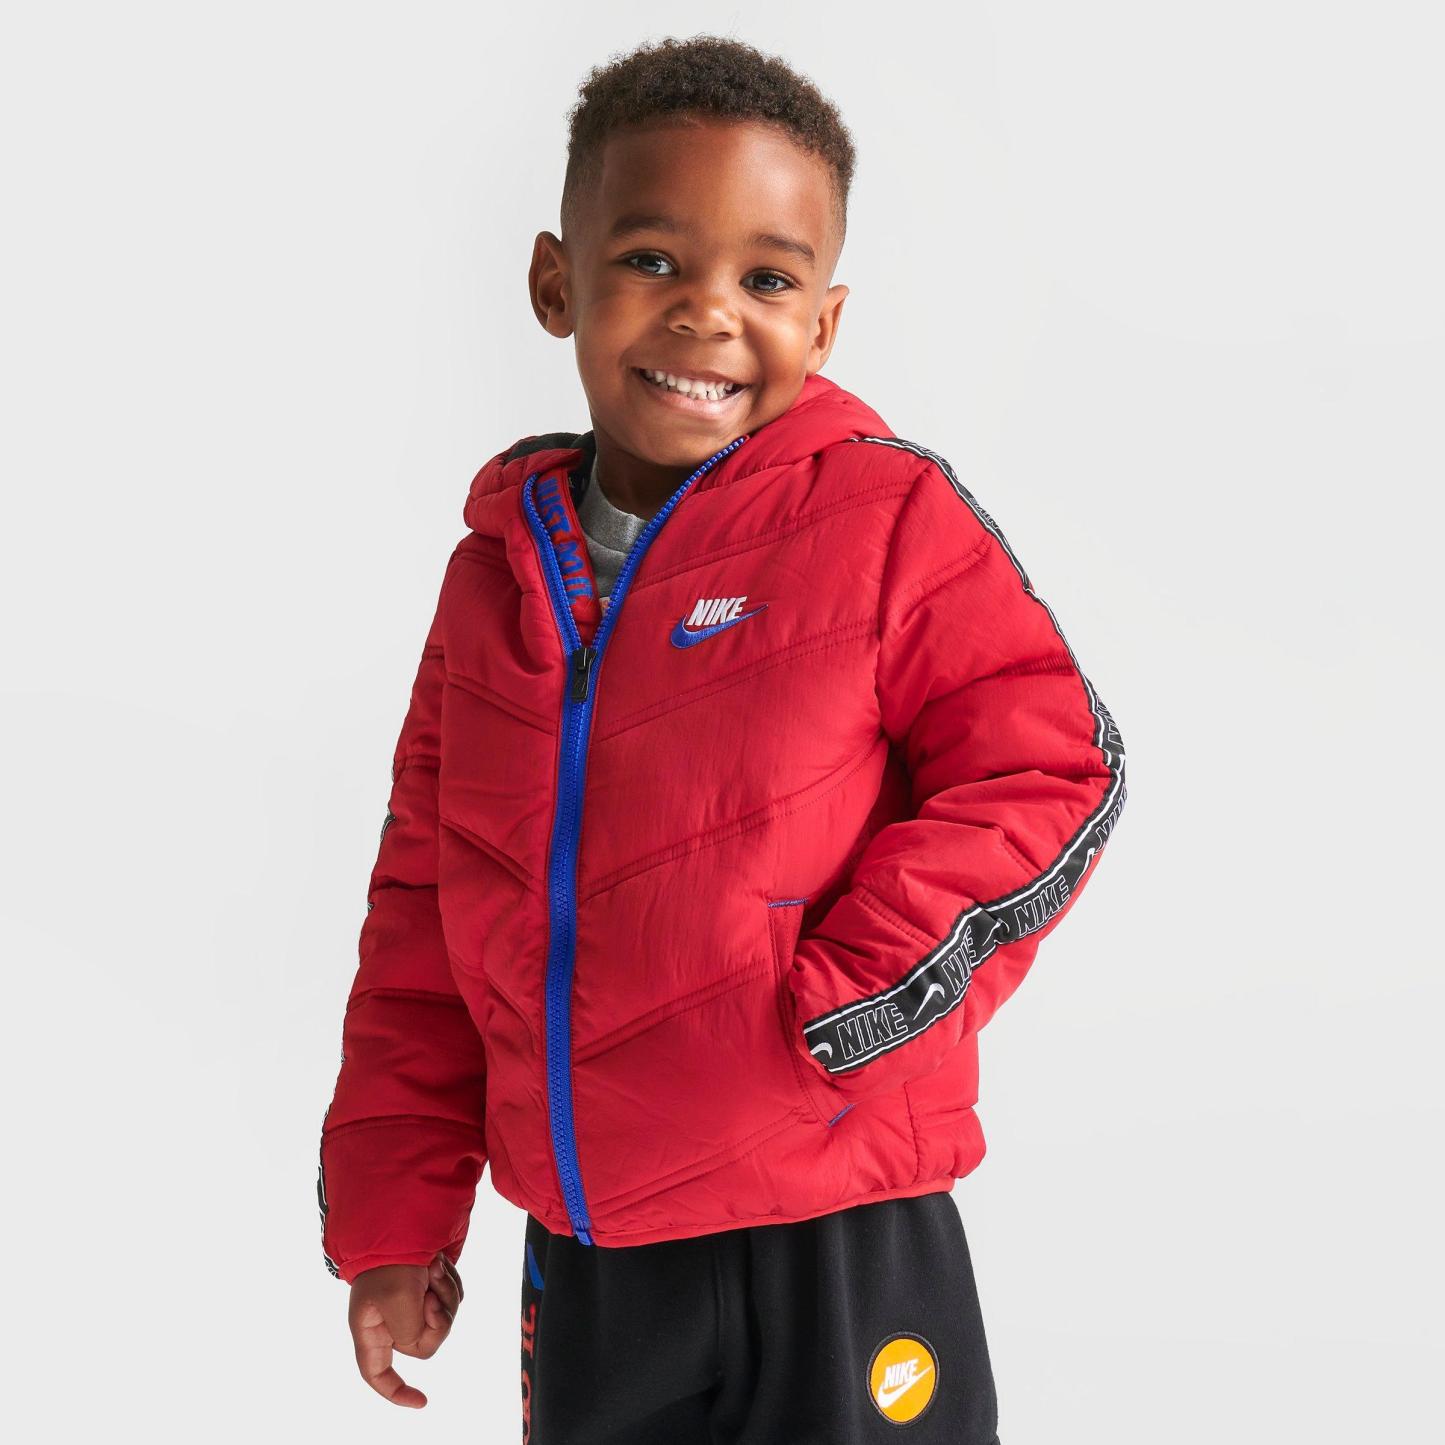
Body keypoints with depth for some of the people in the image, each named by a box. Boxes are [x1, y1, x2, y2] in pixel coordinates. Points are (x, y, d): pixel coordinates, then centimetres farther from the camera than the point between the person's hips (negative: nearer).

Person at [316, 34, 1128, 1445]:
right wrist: (393, 1216, 10)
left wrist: (838, 1009, -18)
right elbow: (424, 911, 11)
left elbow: (1054, 777, -11)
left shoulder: (888, 519, -9)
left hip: (837, 1251, -4)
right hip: (578, 1263, 5)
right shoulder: (500, 566, 6)